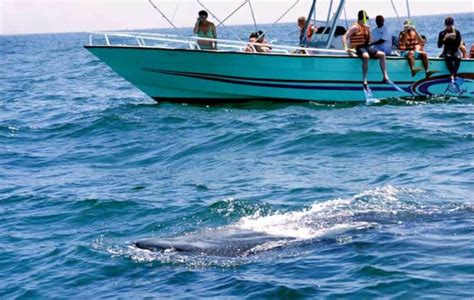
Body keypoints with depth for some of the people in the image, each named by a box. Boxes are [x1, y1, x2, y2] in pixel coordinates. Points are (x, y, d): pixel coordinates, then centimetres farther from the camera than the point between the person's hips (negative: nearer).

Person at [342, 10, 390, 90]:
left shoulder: (366, 27, 16)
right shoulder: (355, 27, -7)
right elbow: (344, 37, -14)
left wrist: (368, 31, 5)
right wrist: (346, 48, -26)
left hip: (366, 47, 8)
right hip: (358, 48, -8)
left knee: (382, 54, -6)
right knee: (366, 56, -40)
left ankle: (385, 77, -8)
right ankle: (365, 81, -39)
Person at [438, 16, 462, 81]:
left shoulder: (457, 32, 5)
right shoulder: (442, 33, 5)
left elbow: (458, 44, -5)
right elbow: (439, 46, -1)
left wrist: (454, 37, -19)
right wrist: (444, 38, -13)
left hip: (455, 51, 1)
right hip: (446, 51, -1)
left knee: (457, 57, -37)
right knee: (448, 57, -38)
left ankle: (453, 75, -39)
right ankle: (453, 75, -40)